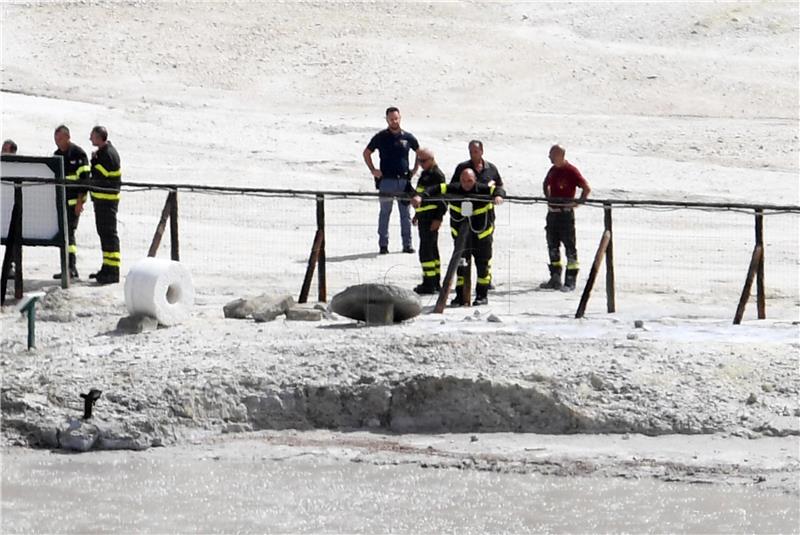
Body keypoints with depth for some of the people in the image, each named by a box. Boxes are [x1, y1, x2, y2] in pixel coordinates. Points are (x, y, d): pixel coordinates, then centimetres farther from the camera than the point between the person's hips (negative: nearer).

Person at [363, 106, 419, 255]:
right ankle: (383, 244, 7)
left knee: (405, 213, 4)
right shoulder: (381, 137, 1)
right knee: (385, 213, 2)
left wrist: (415, 169, 12)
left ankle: (407, 244, 10)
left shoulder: (408, 137, 5)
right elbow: (366, 153, 12)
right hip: (386, 180, -2)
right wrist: (373, 170, 2)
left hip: (404, 180, 2)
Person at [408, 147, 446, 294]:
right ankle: (435, 282, 22)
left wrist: (438, 218, -22)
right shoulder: (425, 174, 16)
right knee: (432, 249, 15)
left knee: (426, 250, -11)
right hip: (424, 217, 10)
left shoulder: (437, 175, -14)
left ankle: (429, 284, -10)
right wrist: (417, 214, 27)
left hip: (432, 218, -10)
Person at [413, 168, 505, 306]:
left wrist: (498, 196, -51)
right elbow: (436, 190, -17)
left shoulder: (482, 190, -15)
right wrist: (421, 196, -34)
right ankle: (460, 296, 8)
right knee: (461, 266, 1)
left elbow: (498, 189, -26)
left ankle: (482, 295, 19)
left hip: (482, 235, -1)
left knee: (483, 265, 6)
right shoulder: (453, 190, -10)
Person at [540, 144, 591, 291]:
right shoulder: (553, 170, 11)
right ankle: (555, 279, 19)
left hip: (566, 213, -8)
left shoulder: (571, 171, -12)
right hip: (552, 212, 8)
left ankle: (570, 281, -2)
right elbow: (546, 184, 31)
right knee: (552, 246, 11)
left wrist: (578, 203, -13)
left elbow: (587, 188, -13)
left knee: (569, 246, -4)